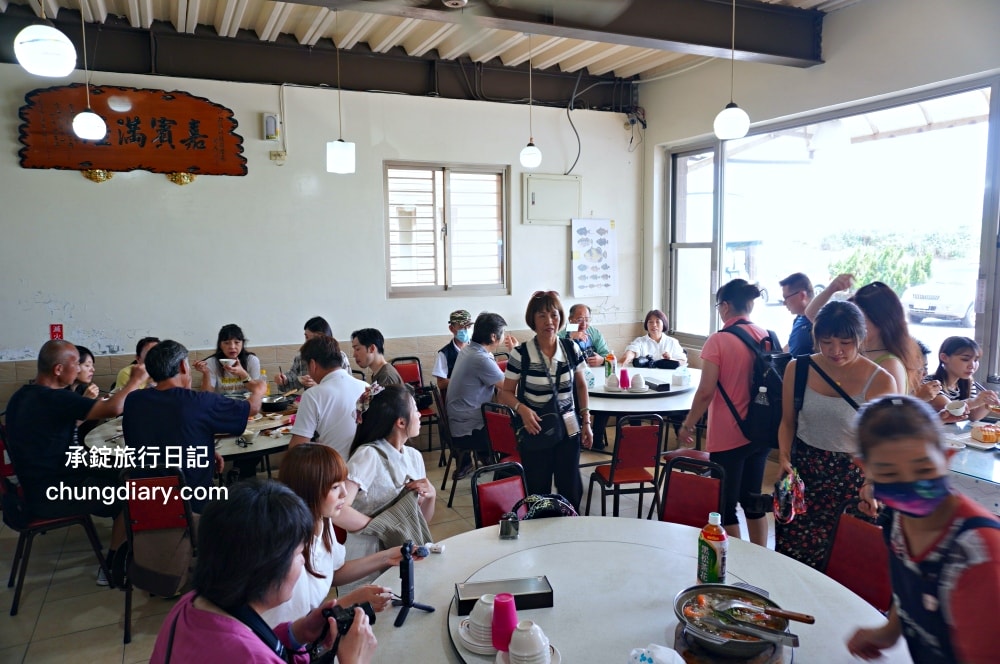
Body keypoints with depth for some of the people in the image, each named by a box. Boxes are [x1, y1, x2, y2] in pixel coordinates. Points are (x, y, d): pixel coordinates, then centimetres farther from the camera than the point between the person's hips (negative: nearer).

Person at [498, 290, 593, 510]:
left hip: (568, 431, 3)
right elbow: (506, 393, -2)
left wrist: (586, 421, 7)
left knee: (571, 490, 10)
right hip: (536, 433, -3)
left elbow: (581, 386, 12)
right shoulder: (521, 354, -11)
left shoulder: (571, 349, -1)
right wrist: (522, 408, -21)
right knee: (538, 493, 5)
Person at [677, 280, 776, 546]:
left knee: (726, 506, 8)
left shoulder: (719, 340, -16)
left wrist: (687, 425, -5)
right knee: (752, 500, 19)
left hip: (728, 437, -6)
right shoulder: (766, 337, 2)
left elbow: (706, 392, -17)